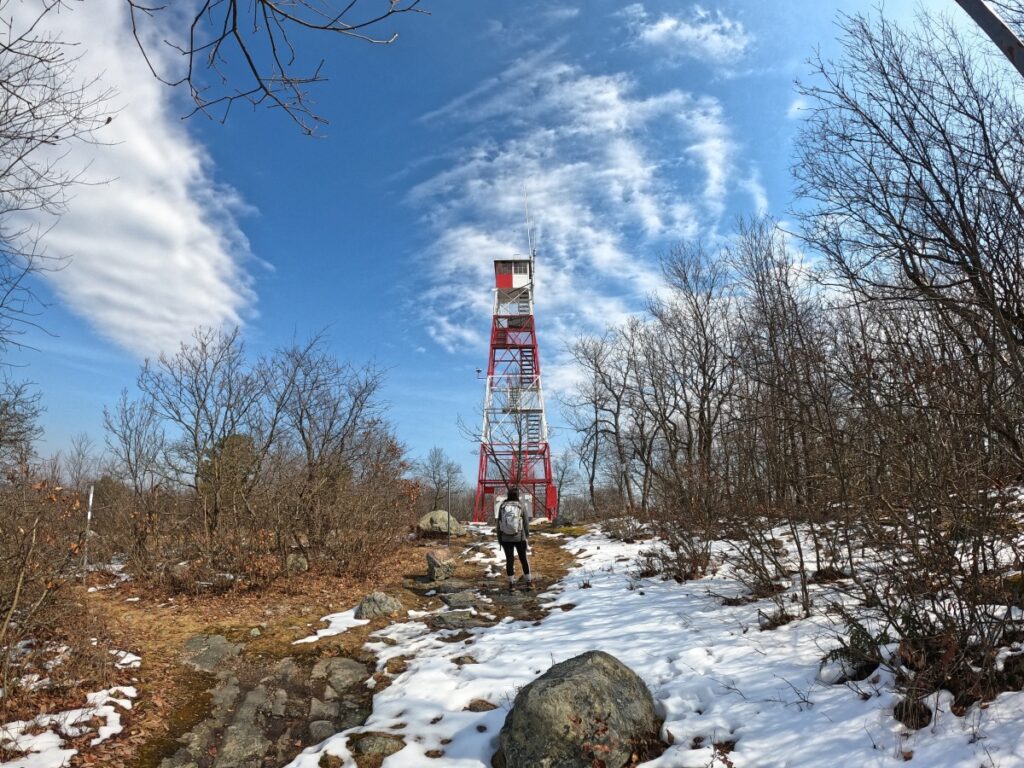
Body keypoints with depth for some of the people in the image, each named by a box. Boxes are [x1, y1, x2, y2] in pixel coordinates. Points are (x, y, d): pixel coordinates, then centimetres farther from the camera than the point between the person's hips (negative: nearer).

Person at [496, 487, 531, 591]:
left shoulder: (502, 506, -2)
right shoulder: (521, 505, -6)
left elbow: (499, 523, 0)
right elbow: (526, 523, -6)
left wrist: (499, 538, 7)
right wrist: (527, 537, 3)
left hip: (506, 538, 1)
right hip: (519, 537, -1)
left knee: (509, 560, 9)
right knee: (523, 559, 12)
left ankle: (511, 584, 11)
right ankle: (529, 582, 16)